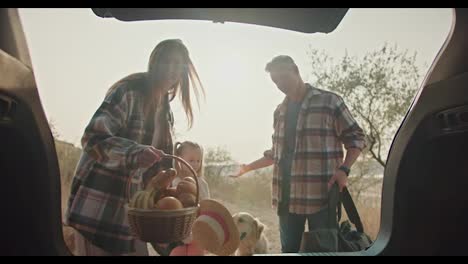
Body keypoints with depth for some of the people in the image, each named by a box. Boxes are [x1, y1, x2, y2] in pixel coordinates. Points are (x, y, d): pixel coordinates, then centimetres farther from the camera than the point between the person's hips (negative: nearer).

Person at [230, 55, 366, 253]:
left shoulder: (329, 102, 1)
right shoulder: (280, 112, 16)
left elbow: (355, 138, 2)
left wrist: (344, 169, -13)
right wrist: (248, 168, 22)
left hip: (321, 194, -5)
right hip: (287, 196, 5)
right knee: (289, 249, 11)